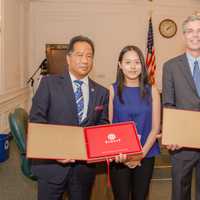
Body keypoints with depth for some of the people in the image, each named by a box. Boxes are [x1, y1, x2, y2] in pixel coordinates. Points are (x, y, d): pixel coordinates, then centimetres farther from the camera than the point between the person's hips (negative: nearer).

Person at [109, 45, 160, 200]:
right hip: (119, 157, -1)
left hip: (146, 156, 1)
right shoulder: (113, 90, -2)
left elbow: (155, 128, -1)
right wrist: (120, 154, -11)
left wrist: (141, 154, -10)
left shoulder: (151, 91, 0)